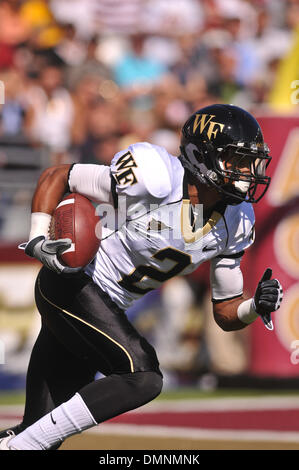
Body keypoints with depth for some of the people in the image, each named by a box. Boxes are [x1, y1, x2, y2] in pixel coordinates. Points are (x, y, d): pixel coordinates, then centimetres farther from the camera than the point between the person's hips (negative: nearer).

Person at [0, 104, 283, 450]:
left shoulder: (235, 223, -1)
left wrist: (257, 307, -15)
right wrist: (38, 241, -21)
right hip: (72, 284, -7)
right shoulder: (154, 178, -20)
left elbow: (226, 313, 7)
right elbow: (55, 178, -9)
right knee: (143, 376, -24)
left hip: (107, 310, 8)